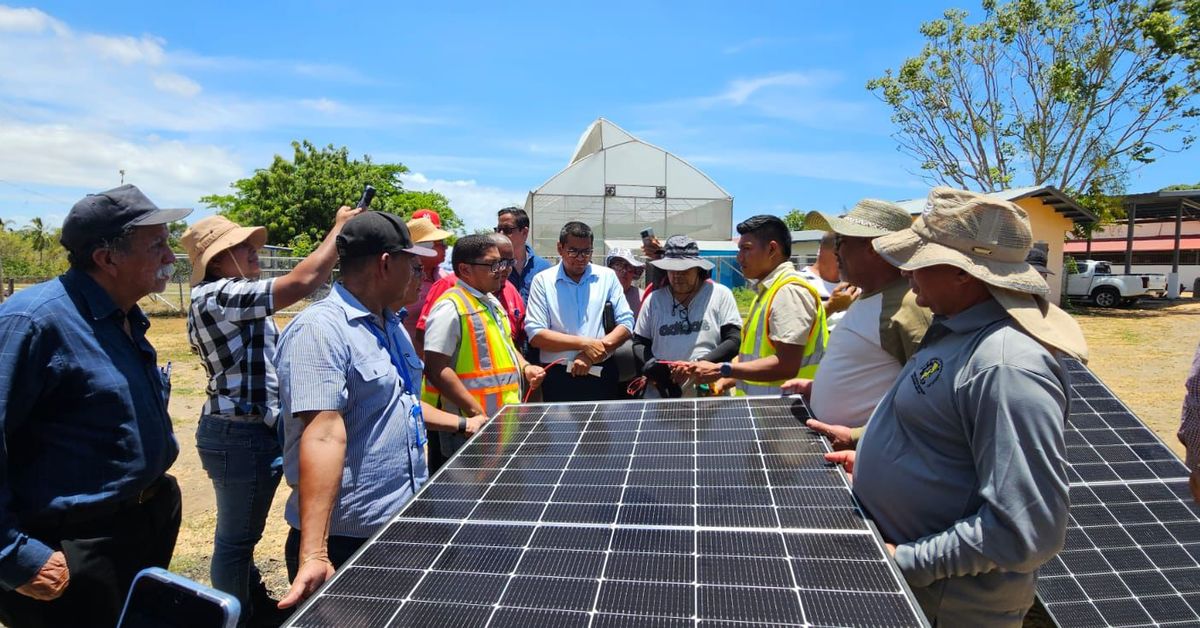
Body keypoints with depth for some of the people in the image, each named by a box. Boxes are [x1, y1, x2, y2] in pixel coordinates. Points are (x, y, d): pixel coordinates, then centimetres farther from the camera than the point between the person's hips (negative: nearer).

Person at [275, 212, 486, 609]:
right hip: (346, 542, -8)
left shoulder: (391, 326, 10)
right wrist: (314, 554, -33)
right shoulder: (320, 331, -19)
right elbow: (322, 435, -29)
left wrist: (461, 424, 29)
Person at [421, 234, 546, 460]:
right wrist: (476, 412, -23)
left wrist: (525, 367, 8)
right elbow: (436, 369, -21)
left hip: (506, 420, 9)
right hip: (470, 425, -9)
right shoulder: (450, 308, -14)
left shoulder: (492, 302, 15)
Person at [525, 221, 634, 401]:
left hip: (602, 375, 2)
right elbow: (535, 335, -7)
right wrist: (585, 343, -14)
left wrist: (592, 355, -11)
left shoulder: (607, 277, 6)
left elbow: (626, 324, 2)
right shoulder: (543, 280, 1)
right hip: (558, 378, -1)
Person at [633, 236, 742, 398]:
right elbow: (639, 342, 13)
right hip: (659, 396, 2)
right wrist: (651, 365, -9)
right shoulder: (654, 299, 7)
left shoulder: (720, 294, 2)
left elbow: (734, 341, -4)